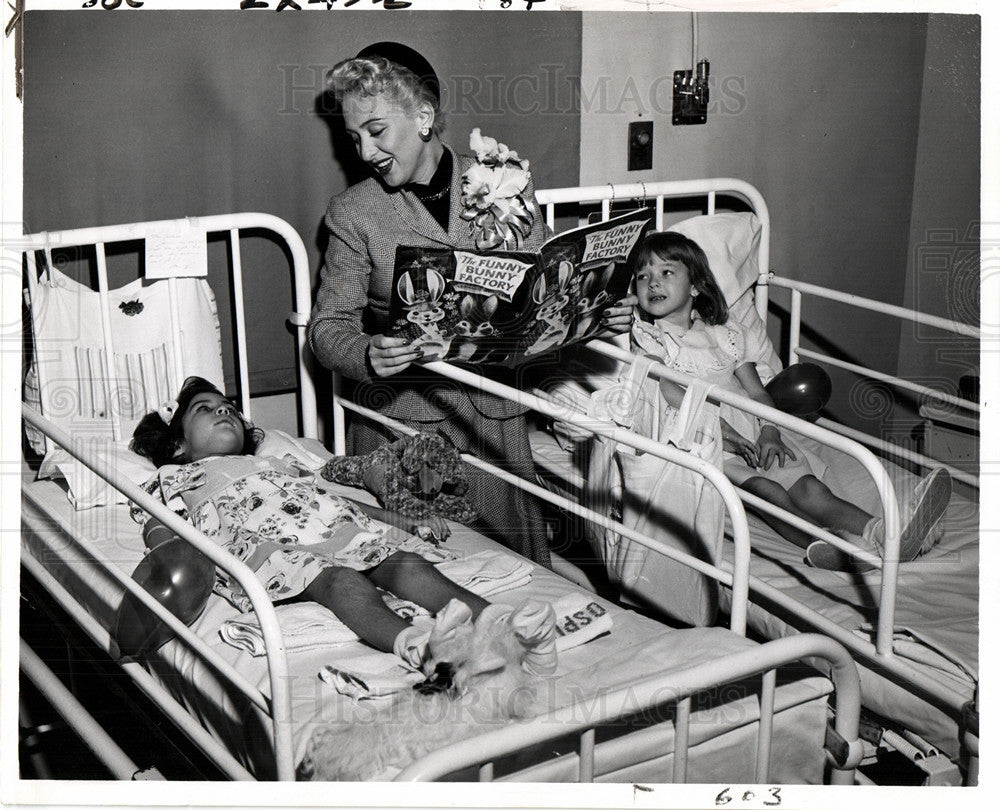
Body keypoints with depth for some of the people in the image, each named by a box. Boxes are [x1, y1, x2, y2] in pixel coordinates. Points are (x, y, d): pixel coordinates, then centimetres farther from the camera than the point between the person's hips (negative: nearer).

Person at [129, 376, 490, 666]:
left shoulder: (277, 463, 45)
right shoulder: (172, 478, 33)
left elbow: (337, 497, 36)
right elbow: (160, 531, 16)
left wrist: (409, 522, 23)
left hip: (340, 525, 5)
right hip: (263, 540, -4)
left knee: (406, 562, -27)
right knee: (341, 580, -37)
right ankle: (414, 644, -64)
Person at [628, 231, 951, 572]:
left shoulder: (724, 333, 23)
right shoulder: (647, 335, 8)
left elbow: (758, 392, 16)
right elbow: (668, 390, -9)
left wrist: (770, 434, -7)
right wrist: (720, 430, -19)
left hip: (748, 431, 5)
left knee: (806, 485, -21)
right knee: (764, 488, -31)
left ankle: (880, 532, -46)